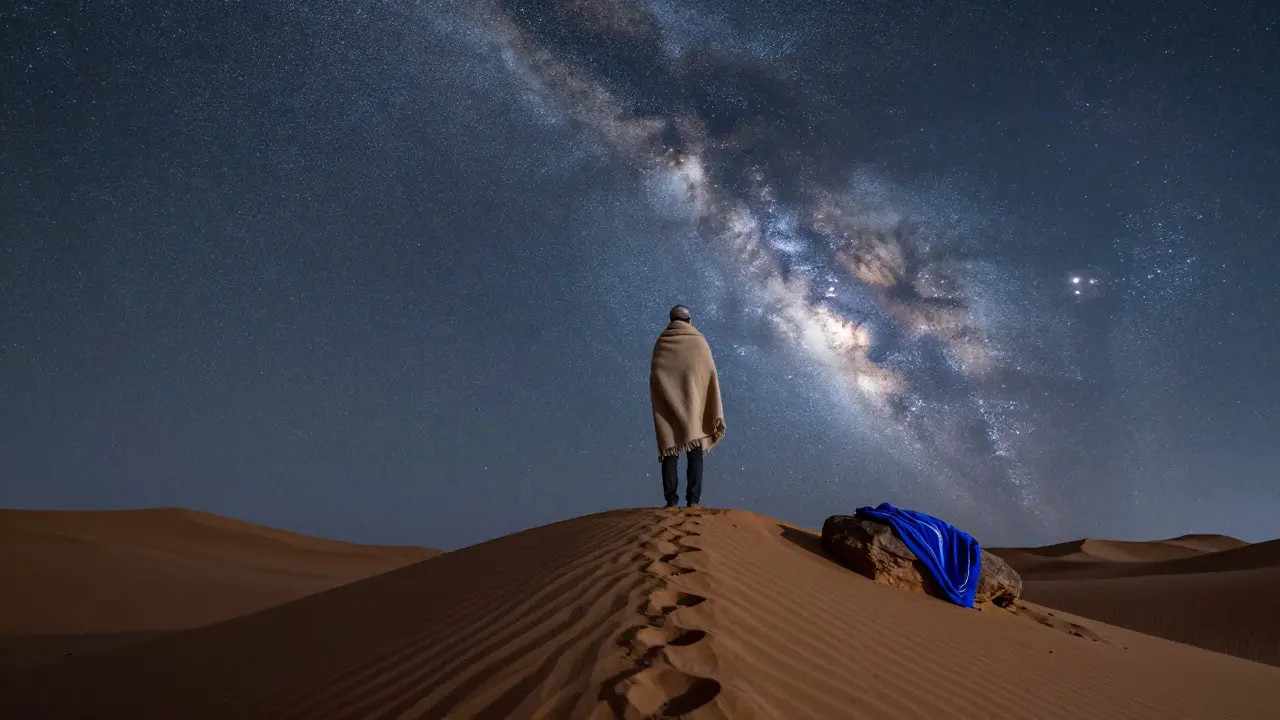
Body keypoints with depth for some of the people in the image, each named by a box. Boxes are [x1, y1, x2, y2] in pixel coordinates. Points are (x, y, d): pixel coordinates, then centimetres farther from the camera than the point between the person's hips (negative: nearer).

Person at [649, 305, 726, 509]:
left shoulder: (661, 344, 8)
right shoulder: (699, 342, 4)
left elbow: (654, 379, 6)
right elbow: (711, 376, -2)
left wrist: (659, 410, 11)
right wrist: (717, 414, -1)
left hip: (667, 408, 1)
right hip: (693, 408, -1)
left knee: (669, 452, 2)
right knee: (695, 453, 0)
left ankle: (671, 500, -5)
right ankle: (693, 500, -9)